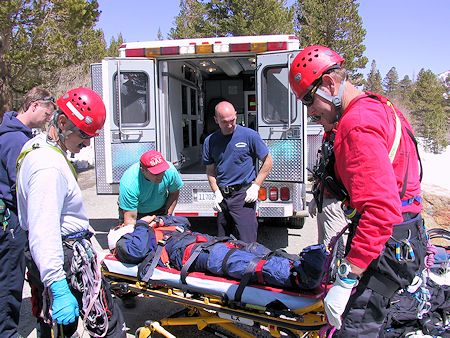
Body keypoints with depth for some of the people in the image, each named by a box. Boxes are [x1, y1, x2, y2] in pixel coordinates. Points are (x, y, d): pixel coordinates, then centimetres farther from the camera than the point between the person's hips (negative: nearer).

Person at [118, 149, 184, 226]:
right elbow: (130, 218, -33)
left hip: (160, 210, 2)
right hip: (136, 212, -2)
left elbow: (174, 193, -7)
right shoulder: (129, 183, -35)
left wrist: (168, 216, -9)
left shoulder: (170, 170, -26)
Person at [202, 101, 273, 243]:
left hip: (243, 195, -4)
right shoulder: (210, 141, 6)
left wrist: (255, 186, -8)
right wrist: (217, 193, -1)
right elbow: (210, 171, 14)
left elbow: (267, 162, 0)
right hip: (222, 197, 5)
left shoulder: (250, 136, -5)